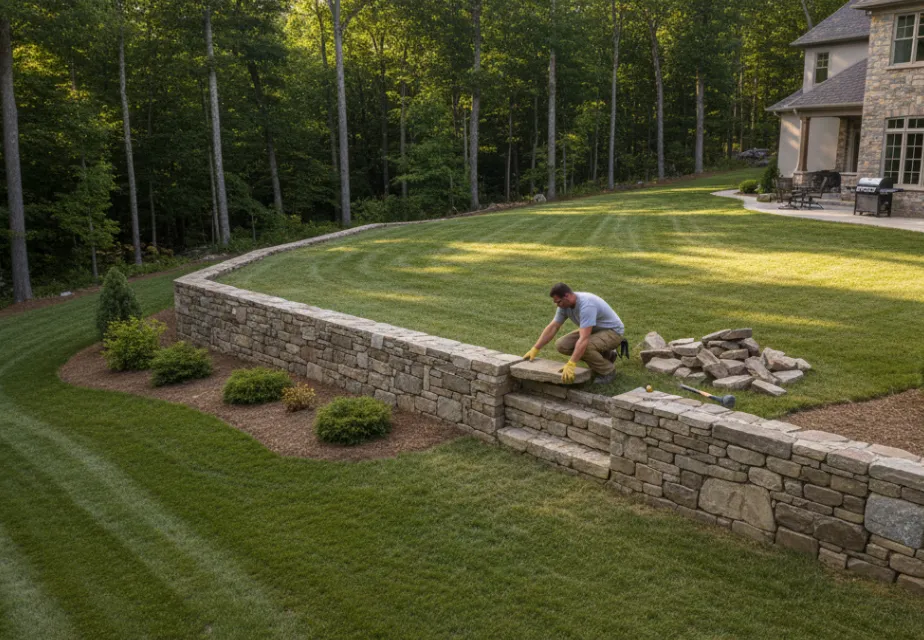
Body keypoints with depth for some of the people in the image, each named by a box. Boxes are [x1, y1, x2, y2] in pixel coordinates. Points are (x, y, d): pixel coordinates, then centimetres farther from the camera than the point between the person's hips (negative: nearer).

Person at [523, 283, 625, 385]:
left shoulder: (586, 305, -35)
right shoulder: (565, 304, -8)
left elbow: (584, 339, -43)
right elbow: (552, 327, 1)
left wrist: (570, 365, -47)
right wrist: (535, 350, -3)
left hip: (613, 331, -9)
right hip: (594, 330, 9)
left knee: (584, 346, -36)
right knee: (561, 345, -5)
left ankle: (607, 371, -7)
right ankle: (605, 355, 10)